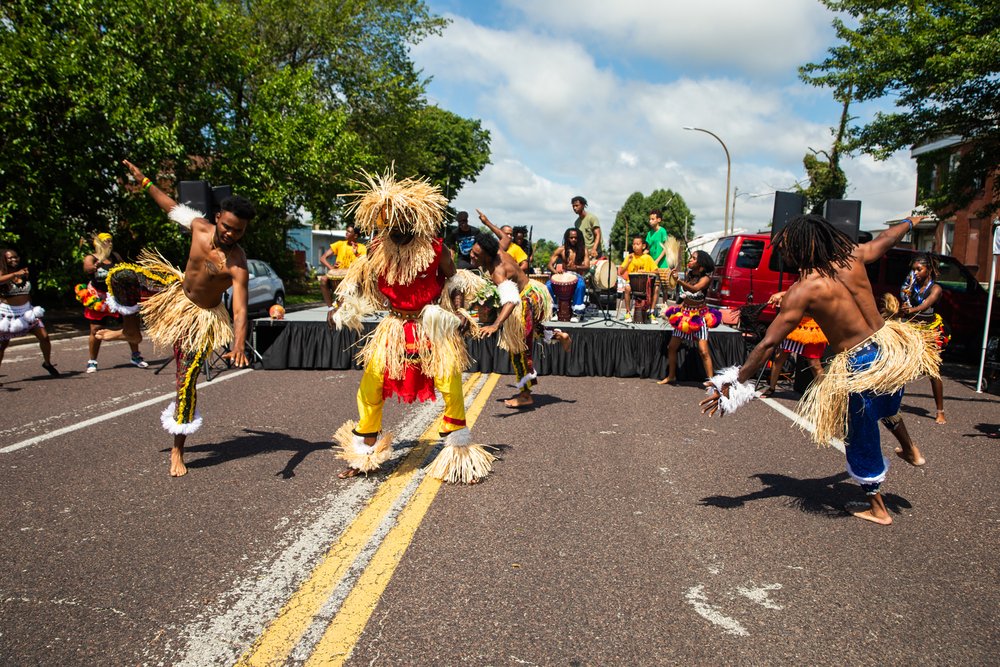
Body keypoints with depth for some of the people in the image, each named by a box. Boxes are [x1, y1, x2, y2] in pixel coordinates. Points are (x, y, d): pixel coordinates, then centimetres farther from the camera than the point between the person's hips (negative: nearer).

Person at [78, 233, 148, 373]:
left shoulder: (116, 256, 5)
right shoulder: (90, 258, -8)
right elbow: (87, 268, -30)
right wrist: (98, 264, -47)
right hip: (98, 298, -3)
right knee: (96, 330, -2)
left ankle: (136, 356, 16)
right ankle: (92, 362, 10)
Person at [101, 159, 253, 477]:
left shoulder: (238, 266, -29)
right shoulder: (199, 226, -13)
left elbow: (241, 310, -37)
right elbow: (172, 206, 9)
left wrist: (239, 346, -50)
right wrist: (145, 182, 14)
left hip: (201, 318, -6)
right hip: (175, 290, 6)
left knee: (187, 379, -8)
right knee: (119, 276, -3)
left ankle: (177, 452, 5)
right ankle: (130, 331, 23)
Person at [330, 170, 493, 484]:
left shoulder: (435, 249, -10)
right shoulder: (378, 251, -3)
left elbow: (455, 283, 0)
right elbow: (359, 285, 7)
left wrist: (458, 312, -14)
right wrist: (343, 309, -7)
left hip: (434, 325, -2)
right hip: (396, 326, 2)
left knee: (450, 381, -10)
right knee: (371, 381, -3)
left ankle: (460, 452, 11)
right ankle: (364, 451, 18)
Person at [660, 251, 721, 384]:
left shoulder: (706, 278, -14)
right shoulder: (688, 274, 3)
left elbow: (695, 289, -34)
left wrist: (678, 280, -46)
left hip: (699, 316, -6)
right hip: (684, 313, 6)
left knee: (703, 351, -14)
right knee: (671, 347, 8)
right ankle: (671, 376, 23)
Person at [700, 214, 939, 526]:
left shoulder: (803, 291, -20)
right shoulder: (852, 256, -5)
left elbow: (767, 344, -20)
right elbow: (884, 239, 18)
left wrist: (734, 383, -14)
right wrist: (908, 223, 42)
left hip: (859, 366, -6)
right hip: (890, 343, 7)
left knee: (861, 437, 16)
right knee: (886, 406, 40)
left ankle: (877, 508, 33)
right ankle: (909, 448, 59)